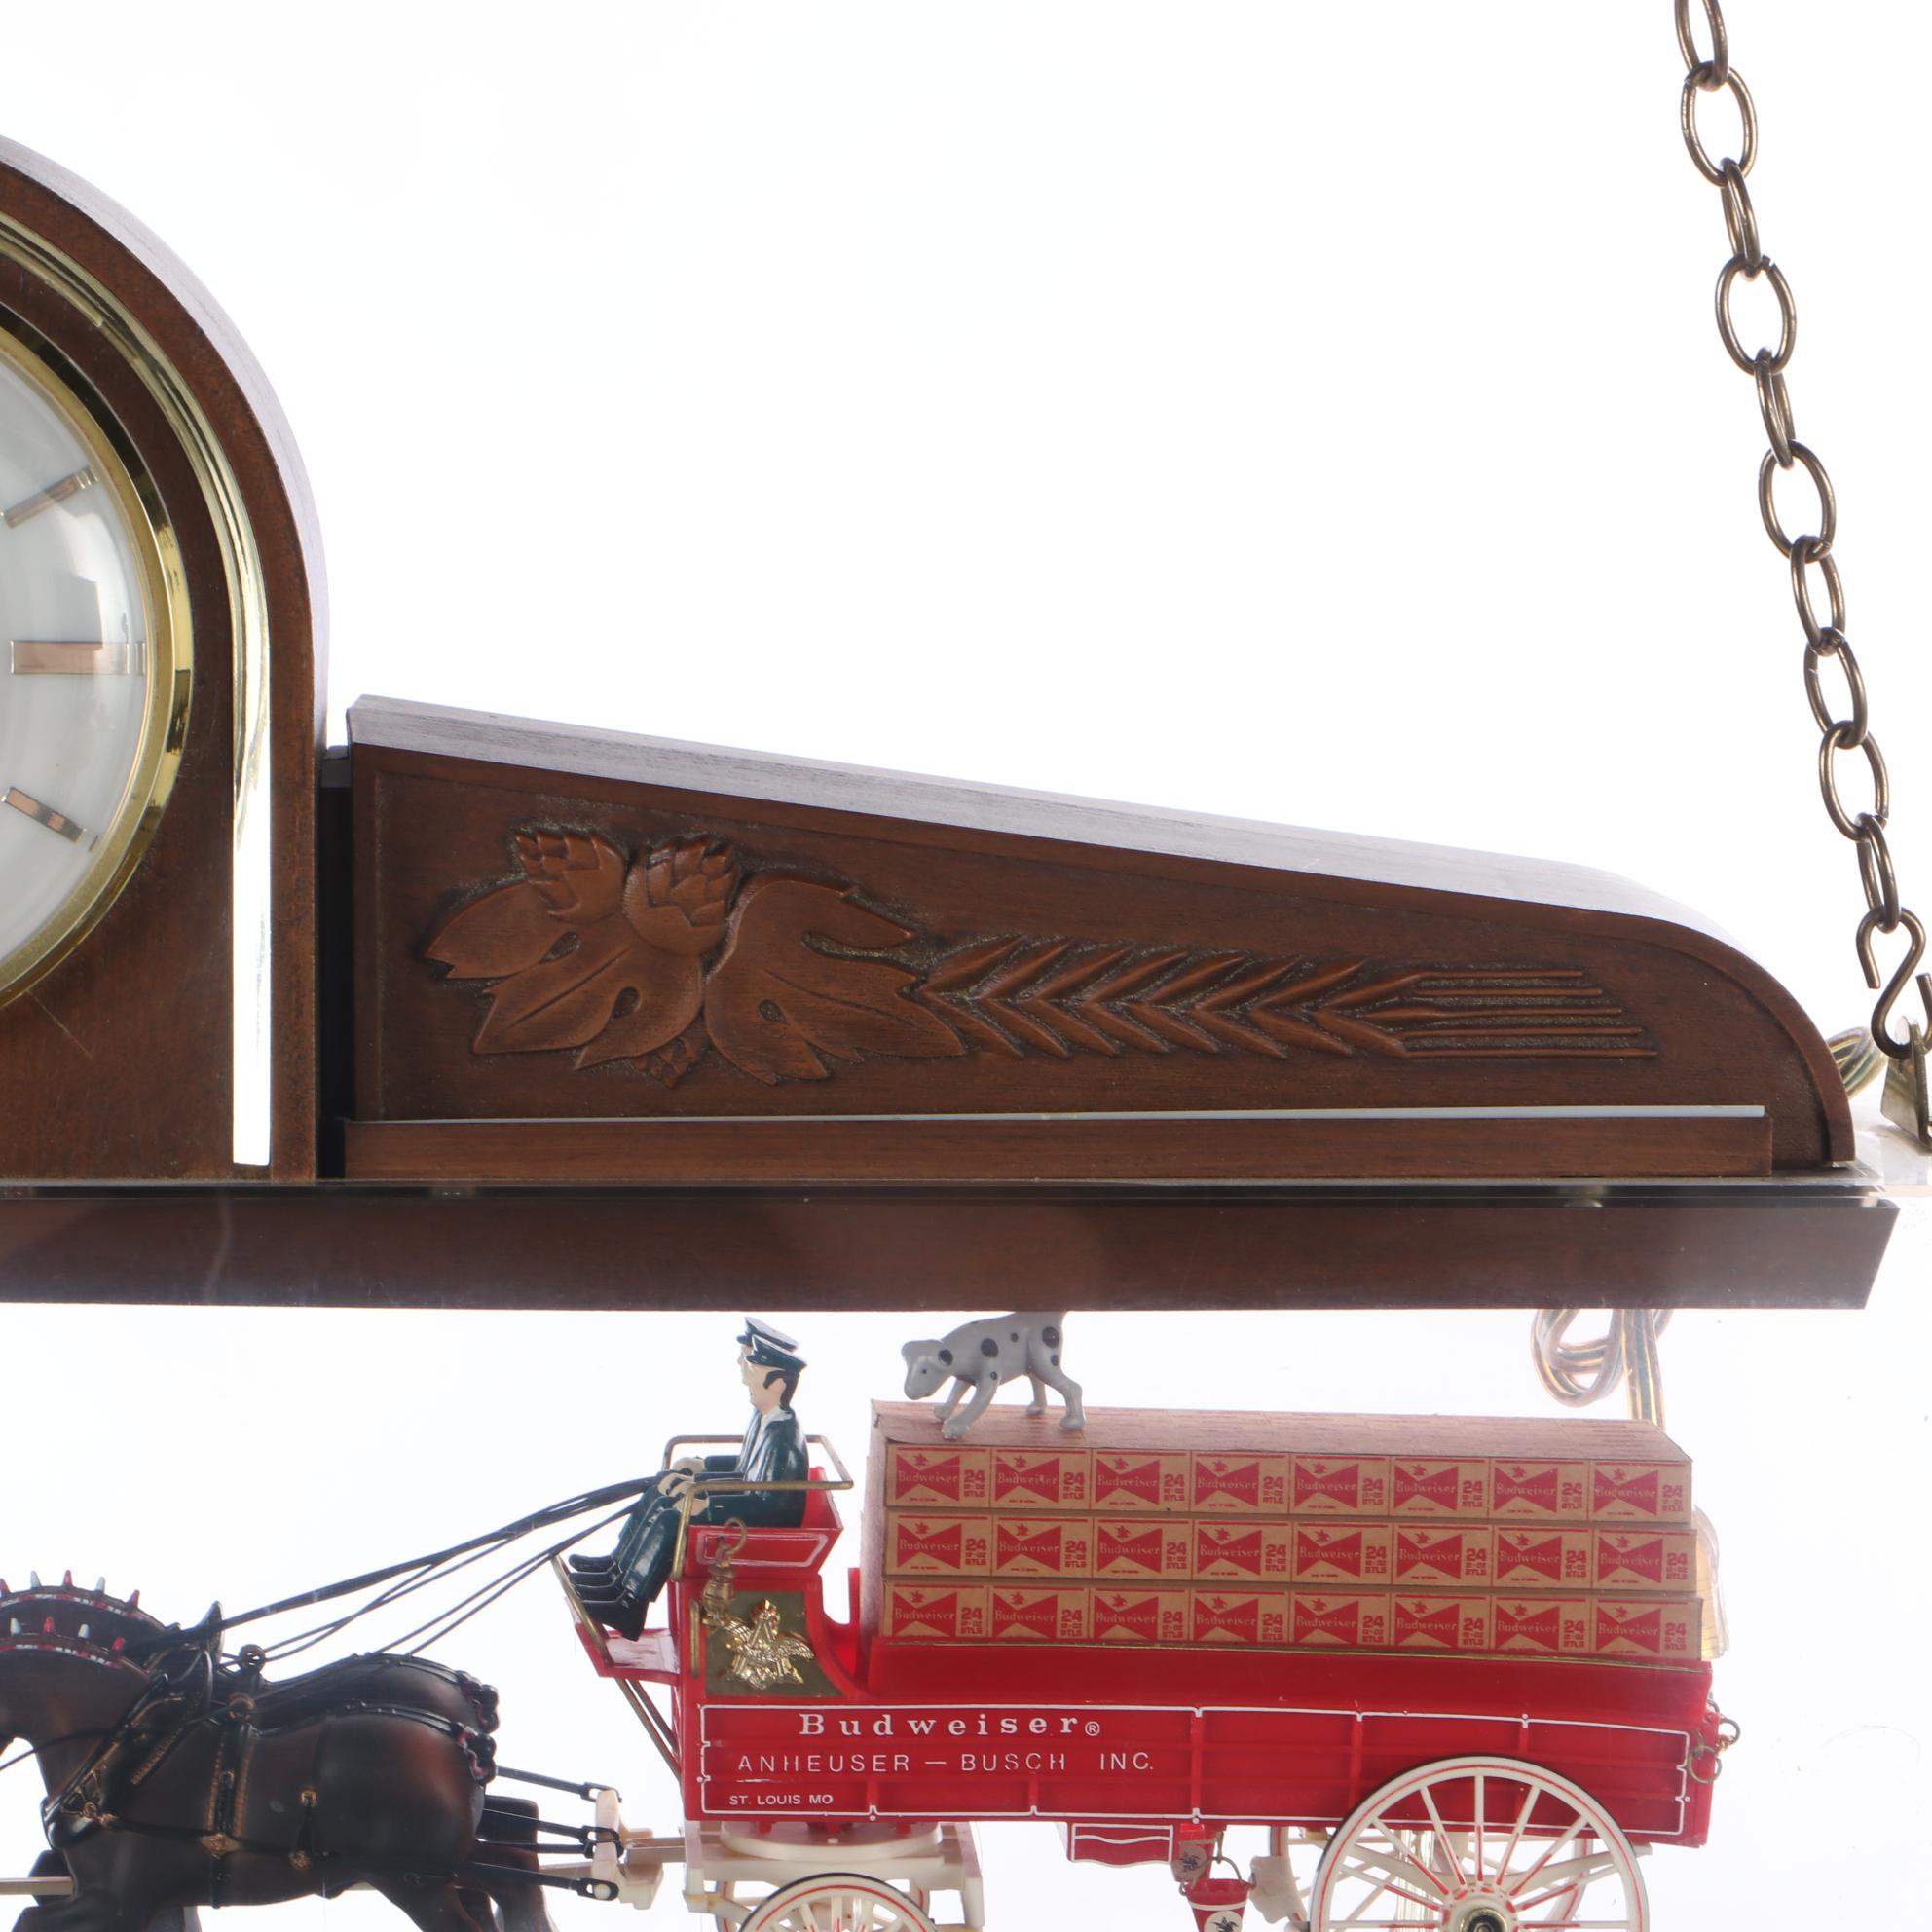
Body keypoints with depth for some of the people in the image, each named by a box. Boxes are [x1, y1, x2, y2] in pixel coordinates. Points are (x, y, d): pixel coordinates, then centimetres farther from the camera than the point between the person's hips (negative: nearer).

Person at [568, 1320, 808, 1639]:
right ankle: (618, 1567, 15)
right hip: (746, 1508, 11)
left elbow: (770, 1505, -32)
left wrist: (706, 1504, -32)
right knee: (662, 1492, 10)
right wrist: (702, 1466, 11)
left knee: (669, 1520, -22)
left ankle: (627, 1605, -13)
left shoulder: (783, 1438, -27)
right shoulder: (764, 1419, 5)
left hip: (767, 1530, -11)